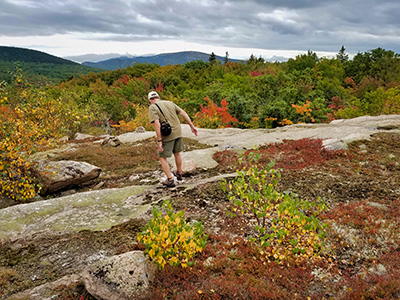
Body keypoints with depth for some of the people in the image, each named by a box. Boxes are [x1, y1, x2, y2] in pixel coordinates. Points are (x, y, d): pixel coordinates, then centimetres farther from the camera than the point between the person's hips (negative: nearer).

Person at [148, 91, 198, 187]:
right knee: (177, 153, 25)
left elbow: (157, 124, -19)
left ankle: (170, 180, 4)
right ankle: (179, 174, 42)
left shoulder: (152, 108, -6)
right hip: (178, 132, 6)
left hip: (167, 136, -6)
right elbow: (183, 113, 8)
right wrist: (192, 127, 11)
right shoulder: (170, 103, 12)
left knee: (162, 157, 8)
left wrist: (159, 141, -18)